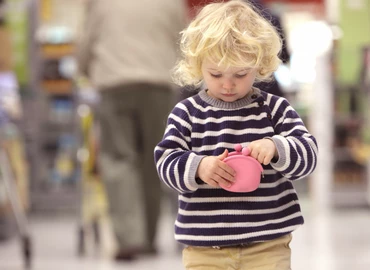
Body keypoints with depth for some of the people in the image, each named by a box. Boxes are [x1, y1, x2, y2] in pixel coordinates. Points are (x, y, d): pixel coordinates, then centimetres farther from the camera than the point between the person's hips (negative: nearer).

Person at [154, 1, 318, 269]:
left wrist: (275, 148, -25)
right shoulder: (186, 113, 2)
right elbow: (167, 162, -5)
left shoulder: (274, 108, 2)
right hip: (205, 247, 0)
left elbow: (307, 153, -4)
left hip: (267, 244, 0)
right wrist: (198, 167, -26)